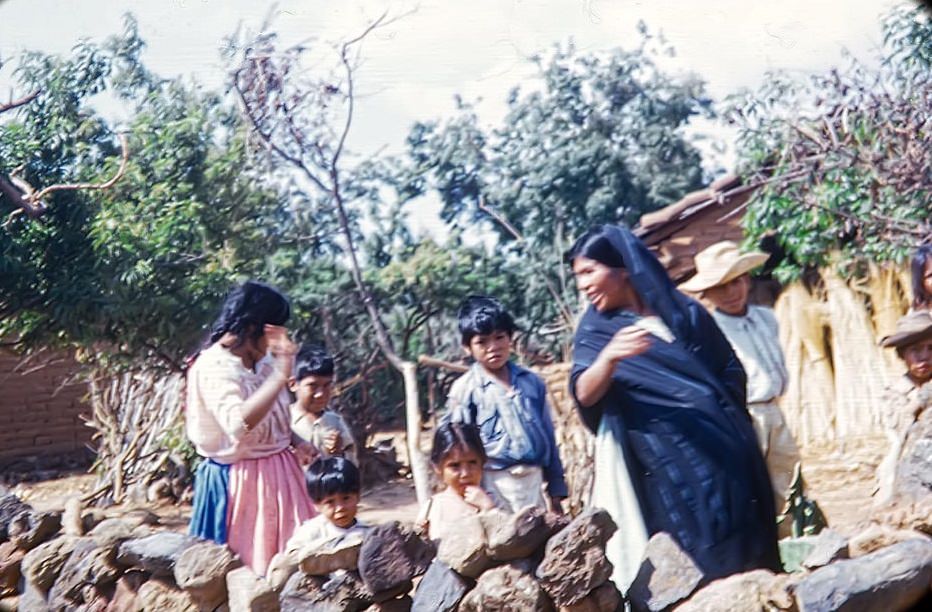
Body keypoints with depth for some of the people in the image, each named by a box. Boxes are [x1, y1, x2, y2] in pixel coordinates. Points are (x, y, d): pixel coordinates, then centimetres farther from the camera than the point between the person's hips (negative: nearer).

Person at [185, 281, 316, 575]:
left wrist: (294, 441, 4)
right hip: (240, 480, -8)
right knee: (247, 565, 1)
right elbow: (238, 424, -37)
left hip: (276, 471, 8)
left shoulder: (261, 360, 5)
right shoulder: (213, 367, -20)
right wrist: (280, 375, -36)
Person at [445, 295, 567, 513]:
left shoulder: (532, 382, 9)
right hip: (494, 486, -4)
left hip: (532, 481, 4)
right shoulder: (465, 389, -3)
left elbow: (548, 436, 13)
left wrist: (556, 489, 12)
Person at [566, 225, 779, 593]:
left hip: (722, 454, 1)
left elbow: (732, 370, 15)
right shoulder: (595, 332, 4)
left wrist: (720, 417, 0)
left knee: (737, 553, 2)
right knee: (695, 560, -5)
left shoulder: (683, 312, 7)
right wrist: (609, 357, -32)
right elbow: (585, 395, -14)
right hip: (666, 467, -1)